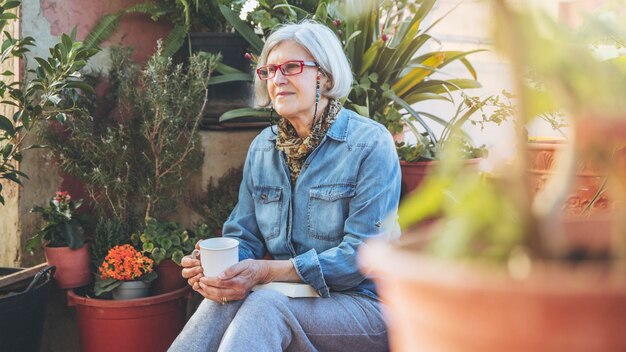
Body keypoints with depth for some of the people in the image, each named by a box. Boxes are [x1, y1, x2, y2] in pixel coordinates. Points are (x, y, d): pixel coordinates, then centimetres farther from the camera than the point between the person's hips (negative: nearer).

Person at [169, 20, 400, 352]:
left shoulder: (370, 144, -10)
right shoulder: (262, 147, 9)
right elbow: (243, 237, 9)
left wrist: (268, 272, -26)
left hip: (364, 306, -4)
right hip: (285, 295, 5)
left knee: (264, 305, -34)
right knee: (226, 296, -30)